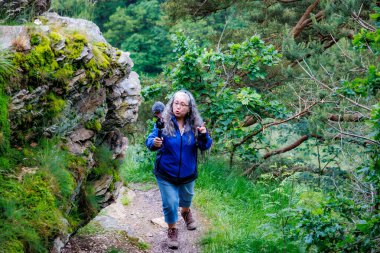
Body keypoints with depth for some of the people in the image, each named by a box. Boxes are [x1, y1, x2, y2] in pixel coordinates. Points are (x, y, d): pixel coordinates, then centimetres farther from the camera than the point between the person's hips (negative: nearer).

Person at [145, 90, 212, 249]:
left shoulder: (195, 124, -13)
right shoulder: (163, 123, -19)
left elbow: (205, 147, -10)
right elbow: (150, 140, -17)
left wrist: (204, 135, -32)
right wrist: (154, 143, -42)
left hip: (187, 172, 3)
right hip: (166, 173, -3)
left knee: (186, 197, 27)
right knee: (170, 203, -1)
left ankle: (186, 212, 62)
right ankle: (172, 230, 26)